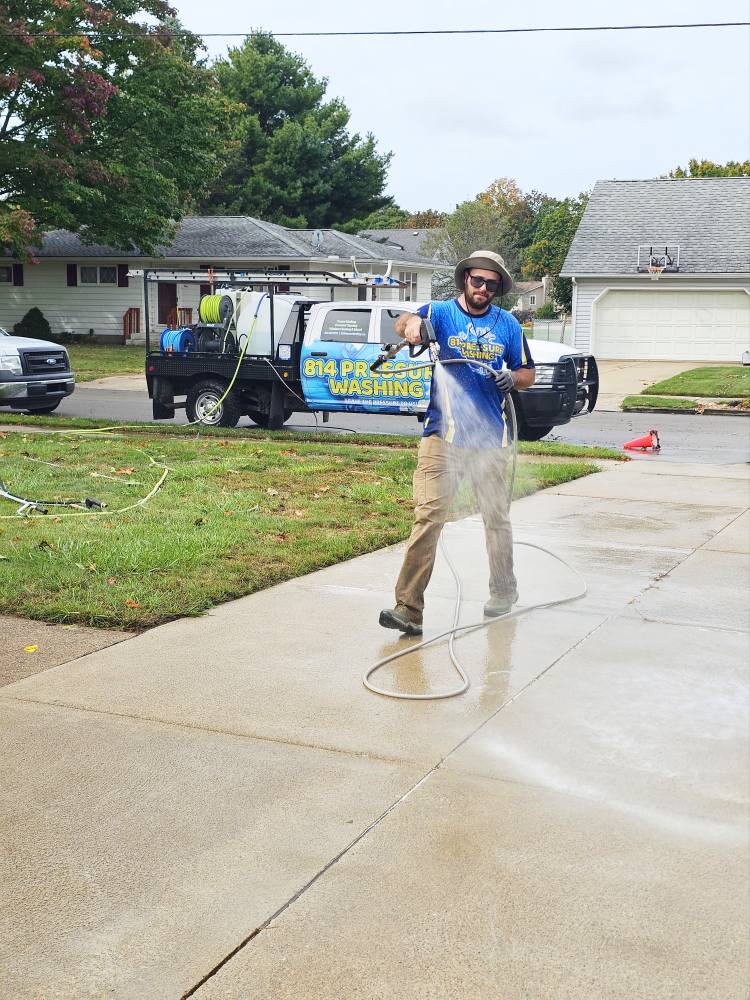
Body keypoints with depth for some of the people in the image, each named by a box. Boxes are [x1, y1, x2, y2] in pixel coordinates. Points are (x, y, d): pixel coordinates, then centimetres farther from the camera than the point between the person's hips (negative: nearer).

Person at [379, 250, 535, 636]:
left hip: (490, 437, 3)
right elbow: (405, 322, -19)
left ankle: (504, 590, 34)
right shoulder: (442, 312, 1)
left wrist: (512, 378, -7)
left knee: (496, 517, 15)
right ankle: (408, 608, -13)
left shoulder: (507, 324, 9)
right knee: (428, 516, -11)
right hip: (443, 434, -3)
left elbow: (528, 373, 16)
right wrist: (411, 324, -43)